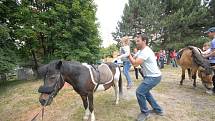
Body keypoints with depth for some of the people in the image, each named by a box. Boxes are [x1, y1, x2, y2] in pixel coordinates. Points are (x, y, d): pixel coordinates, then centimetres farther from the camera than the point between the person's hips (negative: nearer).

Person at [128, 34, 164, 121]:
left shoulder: (145, 51, -24)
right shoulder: (141, 51, 10)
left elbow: (135, 63, -30)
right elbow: (134, 59, 10)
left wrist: (128, 54, -19)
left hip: (154, 77, -11)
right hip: (150, 76, 11)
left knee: (139, 92, -11)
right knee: (145, 91, 21)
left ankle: (145, 112, 12)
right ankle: (158, 109, 35)